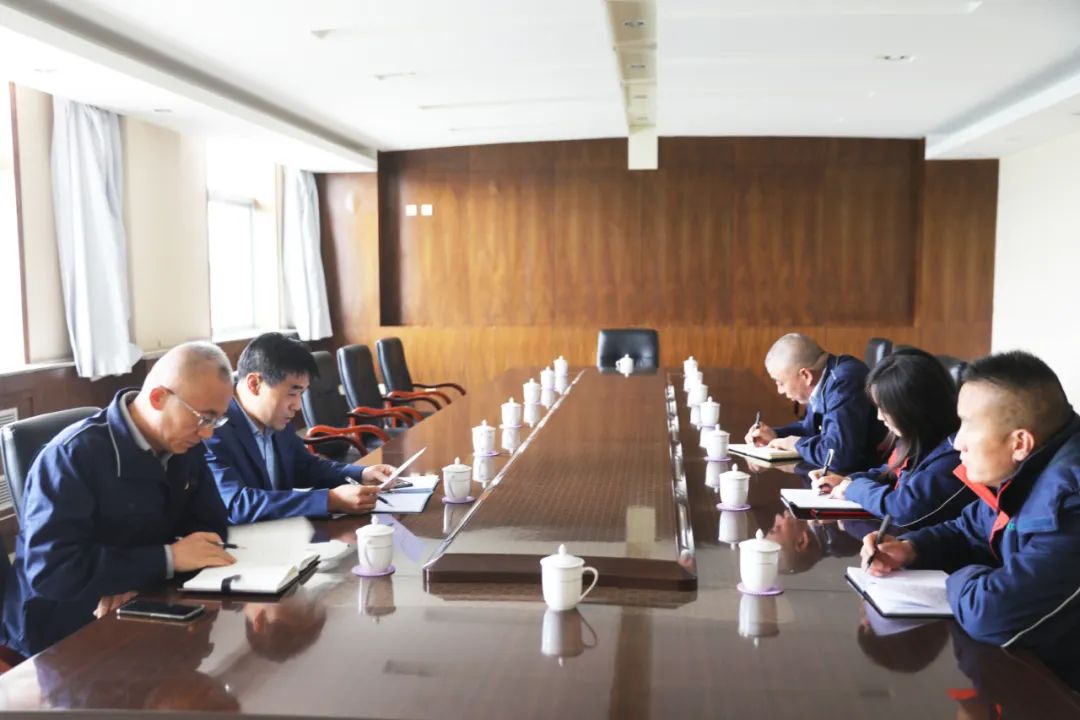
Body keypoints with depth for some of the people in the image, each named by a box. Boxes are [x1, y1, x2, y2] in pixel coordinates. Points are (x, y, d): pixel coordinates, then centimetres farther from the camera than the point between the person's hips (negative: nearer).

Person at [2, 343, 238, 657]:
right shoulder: (73, 455, -20)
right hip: (67, 634, -7)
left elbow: (212, 524, 2)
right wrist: (168, 558, -27)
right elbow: (51, 570, -28)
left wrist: (136, 577, -15)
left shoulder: (185, 446, 1)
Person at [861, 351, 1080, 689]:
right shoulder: (1024, 472, 1)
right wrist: (910, 549, -3)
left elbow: (992, 612, -37)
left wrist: (962, 579, -14)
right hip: (1029, 660, 8)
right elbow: (967, 532, 17)